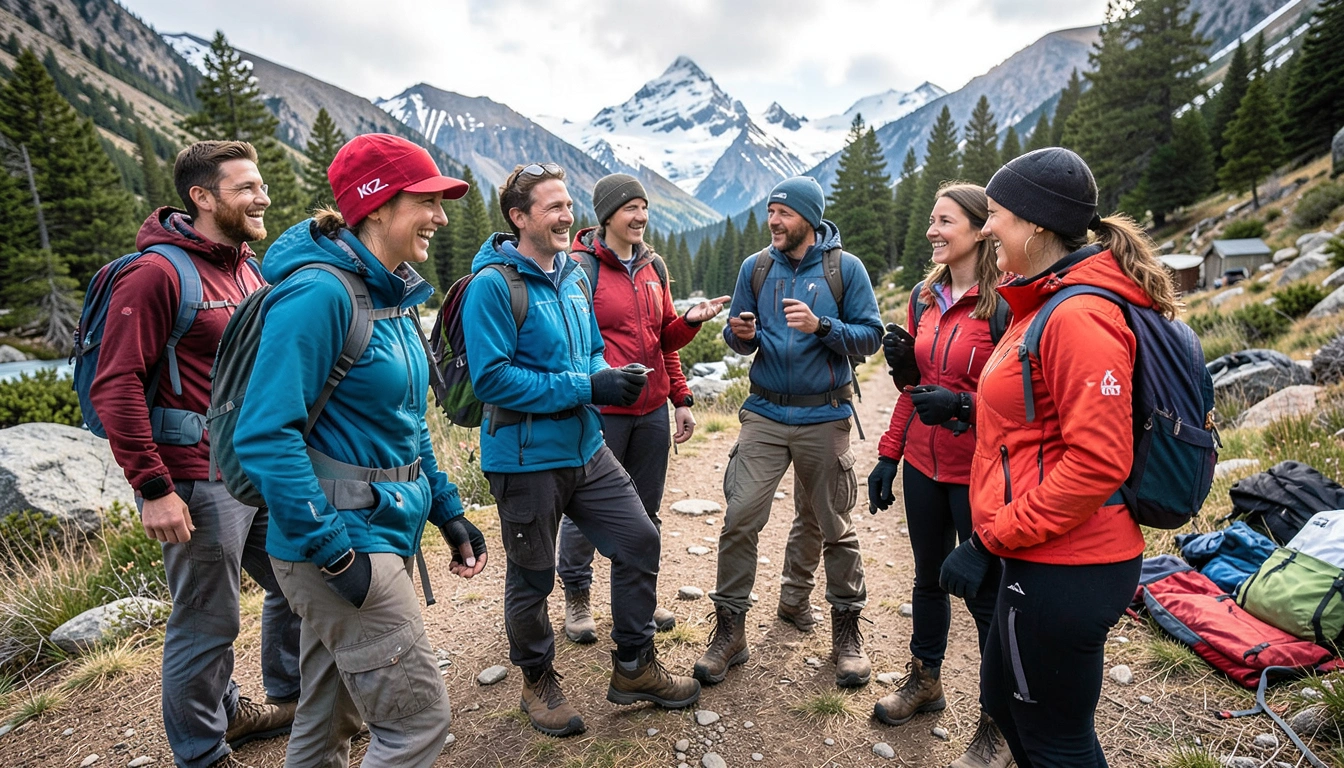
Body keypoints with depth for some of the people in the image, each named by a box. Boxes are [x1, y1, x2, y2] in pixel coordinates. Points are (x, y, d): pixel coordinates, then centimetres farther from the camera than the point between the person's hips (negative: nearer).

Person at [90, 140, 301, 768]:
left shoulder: (249, 271, 12)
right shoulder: (157, 273, -13)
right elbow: (116, 385, -17)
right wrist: (152, 488, -19)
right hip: (202, 484, -8)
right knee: (207, 624, 7)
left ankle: (289, 700, 42)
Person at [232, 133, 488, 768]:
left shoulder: (390, 295, 10)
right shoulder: (319, 292, -18)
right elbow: (265, 436, -22)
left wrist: (448, 511, 12)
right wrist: (334, 551, -20)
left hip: (384, 526, 9)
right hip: (339, 539, -8)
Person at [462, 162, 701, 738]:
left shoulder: (573, 276, 8)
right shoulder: (493, 285, -16)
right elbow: (492, 378, -23)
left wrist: (610, 376, -7)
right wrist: (585, 388, -23)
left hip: (586, 448, 7)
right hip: (525, 459, -7)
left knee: (639, 541, 8)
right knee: (532, 578, 11)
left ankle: (633, 668, 29)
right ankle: (538, 681, 37)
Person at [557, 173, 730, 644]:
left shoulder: (654, 266, 12)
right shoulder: (581, 266, -8)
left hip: (652, 411, 6)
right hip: (601, 412, -6)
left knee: (645, 511, 16)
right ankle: (576, 598, 29)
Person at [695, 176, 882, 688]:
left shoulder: (845, 267, -2)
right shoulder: (755, 267, 5)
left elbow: (871, 336, -5)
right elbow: (740, 343, 10)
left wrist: (821, 326, -21)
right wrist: (741, 334, -14)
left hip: (824, 417, -1)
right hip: (765, 413, 2)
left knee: (828, 523, 10)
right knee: (740, 517, -7)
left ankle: (846, 627, 31)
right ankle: (729, 630, 9)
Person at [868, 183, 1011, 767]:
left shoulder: (1004, 302, -14)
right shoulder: (926, 297, 7)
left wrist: (960, 404, -28)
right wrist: (888, 455, 9)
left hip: (977, 473, -6)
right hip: (923, 465, 6)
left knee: (985, 593, 7)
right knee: (929, 576, 19)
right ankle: (924, 682, 40)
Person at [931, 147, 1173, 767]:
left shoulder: (1078, 317, -20)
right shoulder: (1046, 304, 12)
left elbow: (1097, 461, -24)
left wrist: (993, 540, -21)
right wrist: (974, 409, 7)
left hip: (1064, 570, -10)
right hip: (1042, 558, 10)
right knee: (1003, 697, 26)